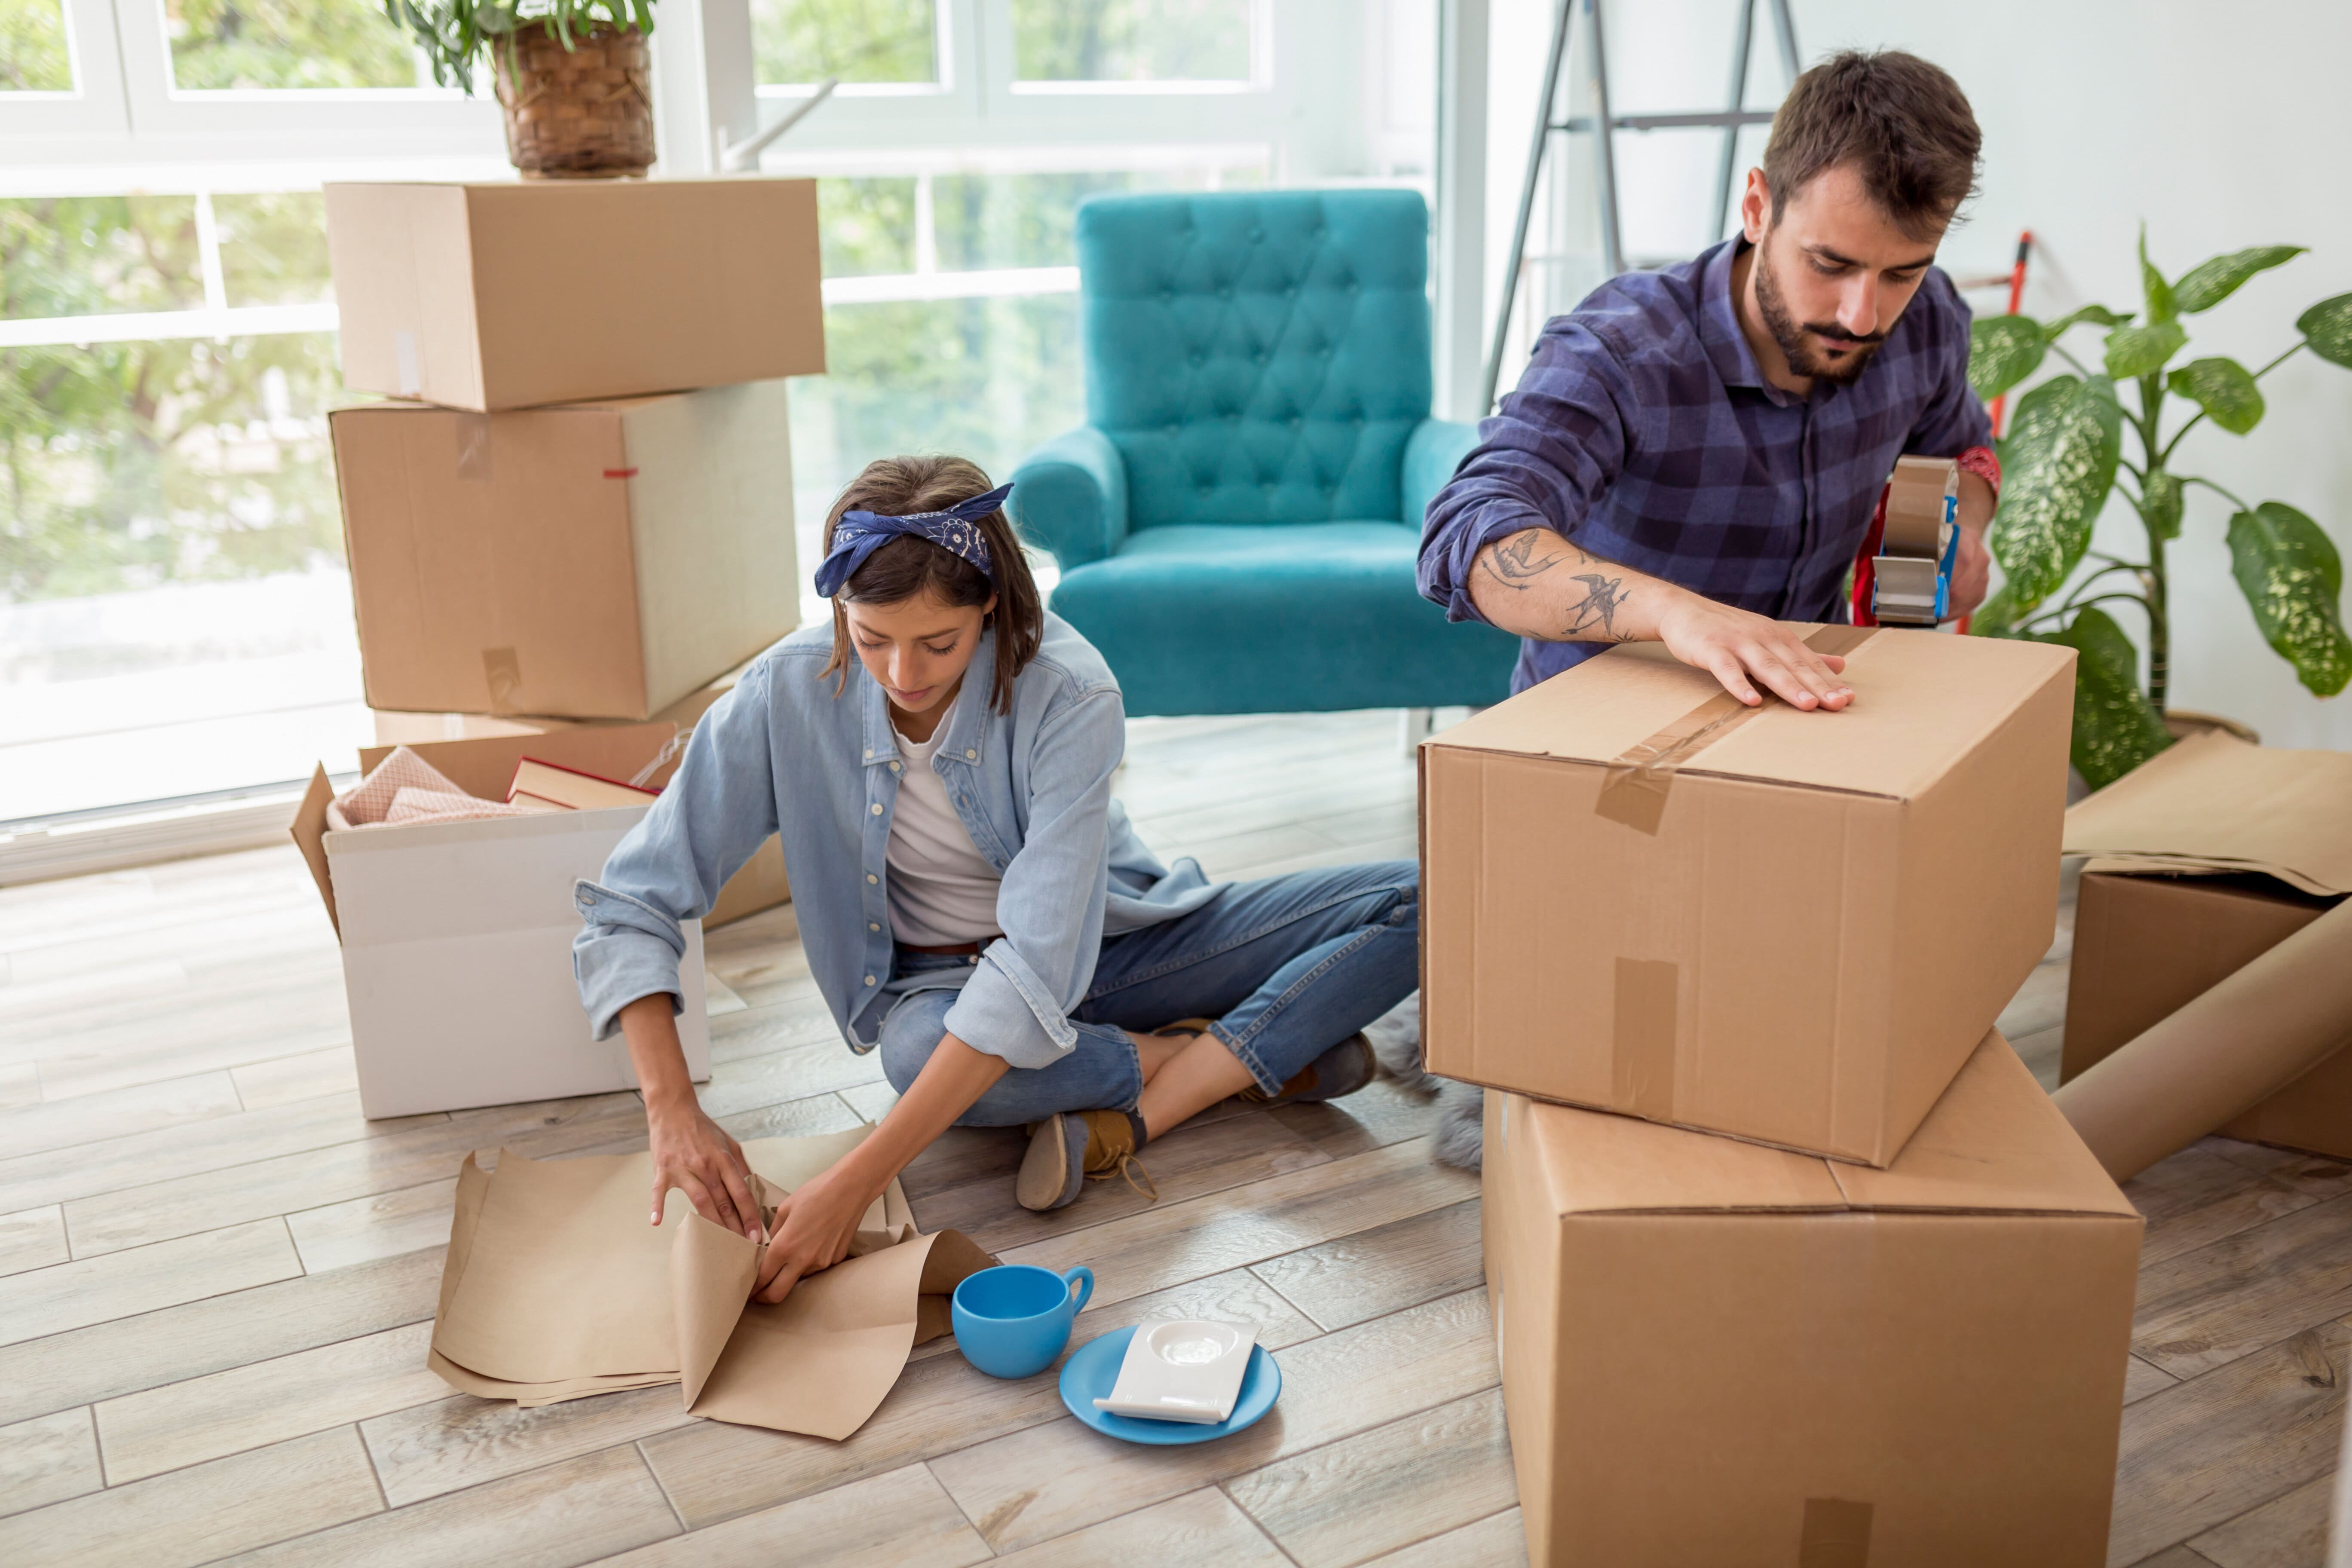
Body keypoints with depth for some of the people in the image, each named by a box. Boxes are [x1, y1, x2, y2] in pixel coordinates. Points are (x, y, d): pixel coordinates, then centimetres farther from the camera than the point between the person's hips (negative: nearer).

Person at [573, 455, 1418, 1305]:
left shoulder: (1070, 695, -29)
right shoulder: (789, 694, -21)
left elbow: (1035, 968, -36)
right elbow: (628, 907, -17)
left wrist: (856, 1184, -41)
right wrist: (673, 1113, -34)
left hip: (1099, 947, 0)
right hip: (940, 974, 1)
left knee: (1413, 902, -18)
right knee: (918, 1047, -40)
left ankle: (1127, 1119, -26)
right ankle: (1265, 1056, -16)